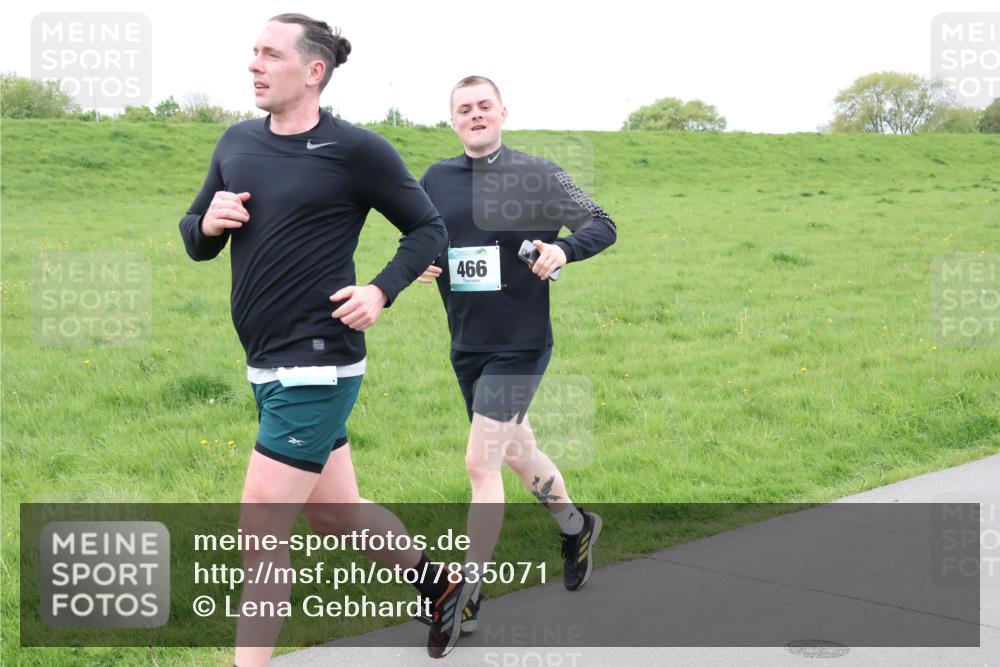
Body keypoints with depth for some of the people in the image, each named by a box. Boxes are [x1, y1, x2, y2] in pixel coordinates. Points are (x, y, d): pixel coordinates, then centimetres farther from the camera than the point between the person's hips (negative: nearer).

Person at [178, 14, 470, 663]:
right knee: (336, 513, 19)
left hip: (317, 366, -8)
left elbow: (429, 228, -2)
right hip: (268, 365, 8)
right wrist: (208, 223, -6)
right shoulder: (238, 142, 9)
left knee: (260, 531, -6)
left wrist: (380, 291, -16)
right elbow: (195, 240, 16)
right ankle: (441, 586, 42)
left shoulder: (357, 149, -10)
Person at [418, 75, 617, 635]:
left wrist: (563, 249, -21)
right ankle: (576, 526, 48)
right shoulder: (436, 180, 5)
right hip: (466, 347, 6)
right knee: (518, 453, 21)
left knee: (481, 465, -10)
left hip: (520, 346, -5)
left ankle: (468, 597, 1)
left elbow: (603, 225, -2)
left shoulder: (537, 175, -6)